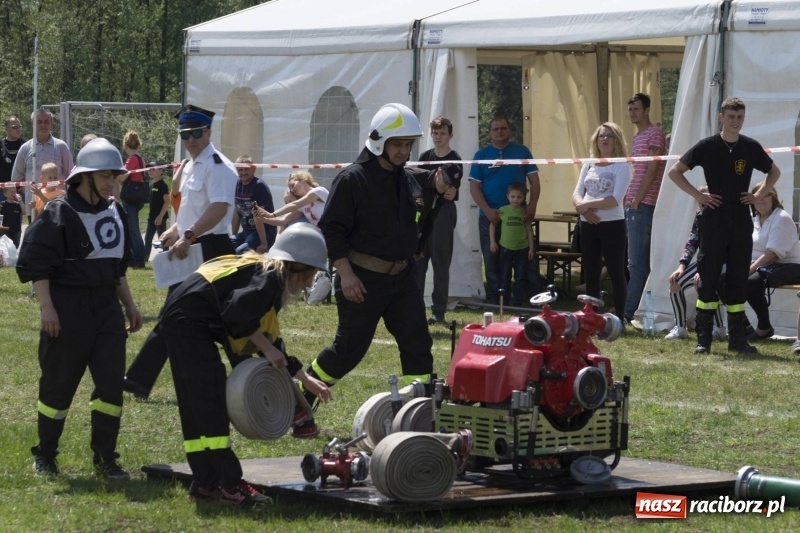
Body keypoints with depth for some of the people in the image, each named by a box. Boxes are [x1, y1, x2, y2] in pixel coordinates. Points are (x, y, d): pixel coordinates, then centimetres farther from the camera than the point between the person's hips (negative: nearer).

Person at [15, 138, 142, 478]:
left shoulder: (114, 212, 11)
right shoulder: (59, 213, -10)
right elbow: (37, 264, -12)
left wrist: (129, 305, 20)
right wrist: (46, 307, -19)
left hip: (106, 305, 6)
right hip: (68, 306, -6)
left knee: (111, 380, 0)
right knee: (59, 383, 2)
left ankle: (104, 458, 8)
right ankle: (44, 455, 17)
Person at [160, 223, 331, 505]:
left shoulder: (267, 275, 20)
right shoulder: (270, 277, -9)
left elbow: (270, 339, 26)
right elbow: (238, 314, -24)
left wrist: (305, 379, 30)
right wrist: (266, 348, -11)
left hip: (179, 322, 10)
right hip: (189, 321, -10)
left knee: (195, 407, 12)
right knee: (211, 404, -9)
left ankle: (204, 482, 16)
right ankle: (230, 484, -8)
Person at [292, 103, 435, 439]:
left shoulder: (406, 180, 10)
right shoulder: (352, 179, -11)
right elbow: (331, 229, -13)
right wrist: (345, 273, -18)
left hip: (402, 277, 6)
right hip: (362, 279, -6)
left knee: (417, 344, -4)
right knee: (349, 349, 2)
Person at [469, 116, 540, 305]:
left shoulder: (522, 152, 4)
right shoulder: (482, 155, 5)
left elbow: (534, 181, 3)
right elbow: (474, 187, 0)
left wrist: (532, 206, -11)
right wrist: (488, 211, -13)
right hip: (489, 216, 1)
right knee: (492, 261, 5)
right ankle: (493, 300, 12)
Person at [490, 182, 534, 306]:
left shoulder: (524, 213, -1)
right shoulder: (502, 211, -4)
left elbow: (529, 231, 4)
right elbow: (492, 225, 5)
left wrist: (531, 248, 2)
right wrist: (492, 241, -2)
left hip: (522, 249, 1)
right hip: (506, 248, -1)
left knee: (519, 278, 4)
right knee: (505, 277, 6)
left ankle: (517, 301, 10)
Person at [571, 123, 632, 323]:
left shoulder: (621, 166, -6)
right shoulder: (588, 165, 12)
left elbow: (615, 199, -16)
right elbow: (577, 193, 7)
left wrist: (587, 204, -15)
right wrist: (583, 207, -14)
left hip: (612, 225, -6)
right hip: (588, 225, 6)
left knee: (616, 274, 0)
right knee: (590, 274, 10)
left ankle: (619, 319, 4)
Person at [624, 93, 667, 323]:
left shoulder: (655, 134, -7)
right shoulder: (637, 137, 21)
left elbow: (652, 170, -13)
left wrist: (636, 200, -16)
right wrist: (629, 198, 15)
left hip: (643, 205, -10)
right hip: (632, 204, 10)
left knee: (638, 261, -9)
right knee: (636, 261, 10)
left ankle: (629, 311, -11)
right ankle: (635, 309, 13)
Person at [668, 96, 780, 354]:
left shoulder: (751, 147, 5)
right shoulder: (707, 146, -2)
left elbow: (774, 171, 22)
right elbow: (675, 172, 2)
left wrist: (759, 194, 7)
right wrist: (698, 195, -6)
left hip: (742, 222, 3)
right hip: (713, 221, -2)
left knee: (738, 280, 5)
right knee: (708, 280, -2)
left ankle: (737, 338, 11)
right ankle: (703, 339, 2)